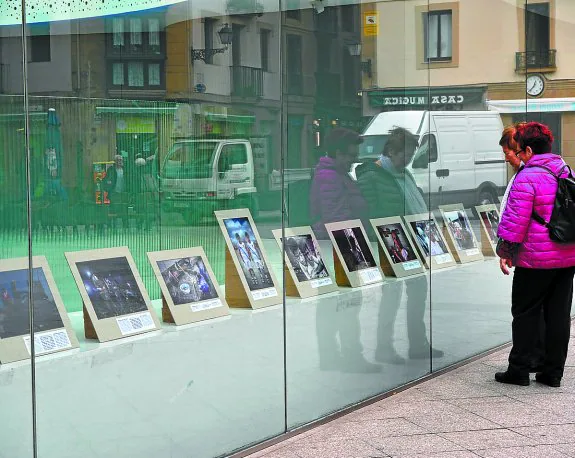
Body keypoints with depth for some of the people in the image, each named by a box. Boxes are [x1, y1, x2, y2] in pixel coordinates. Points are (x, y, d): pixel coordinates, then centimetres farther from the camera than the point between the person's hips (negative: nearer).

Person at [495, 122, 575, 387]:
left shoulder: (527, 178, -15)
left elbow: (516, 220, -17)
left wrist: (505, 252, -7)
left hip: (536, 260, -7)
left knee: (525, 313, 3)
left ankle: (519, 370, 7)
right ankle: (553, 372, 14)